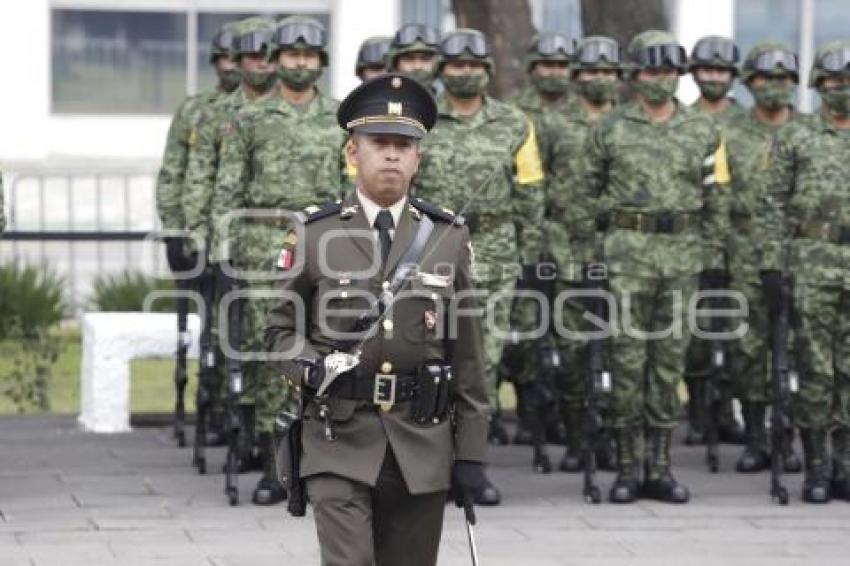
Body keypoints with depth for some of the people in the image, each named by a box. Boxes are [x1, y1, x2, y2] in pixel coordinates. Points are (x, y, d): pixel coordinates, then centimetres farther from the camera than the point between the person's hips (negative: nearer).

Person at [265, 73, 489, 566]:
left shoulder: (449, 237, 5)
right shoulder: (314, 235, 2)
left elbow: (467, 353, 6)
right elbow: (281, 328, 10)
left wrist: (472, 452, 3)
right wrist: (311, 369, -12)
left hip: (421, 447, 2)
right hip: (340, 440, -2)